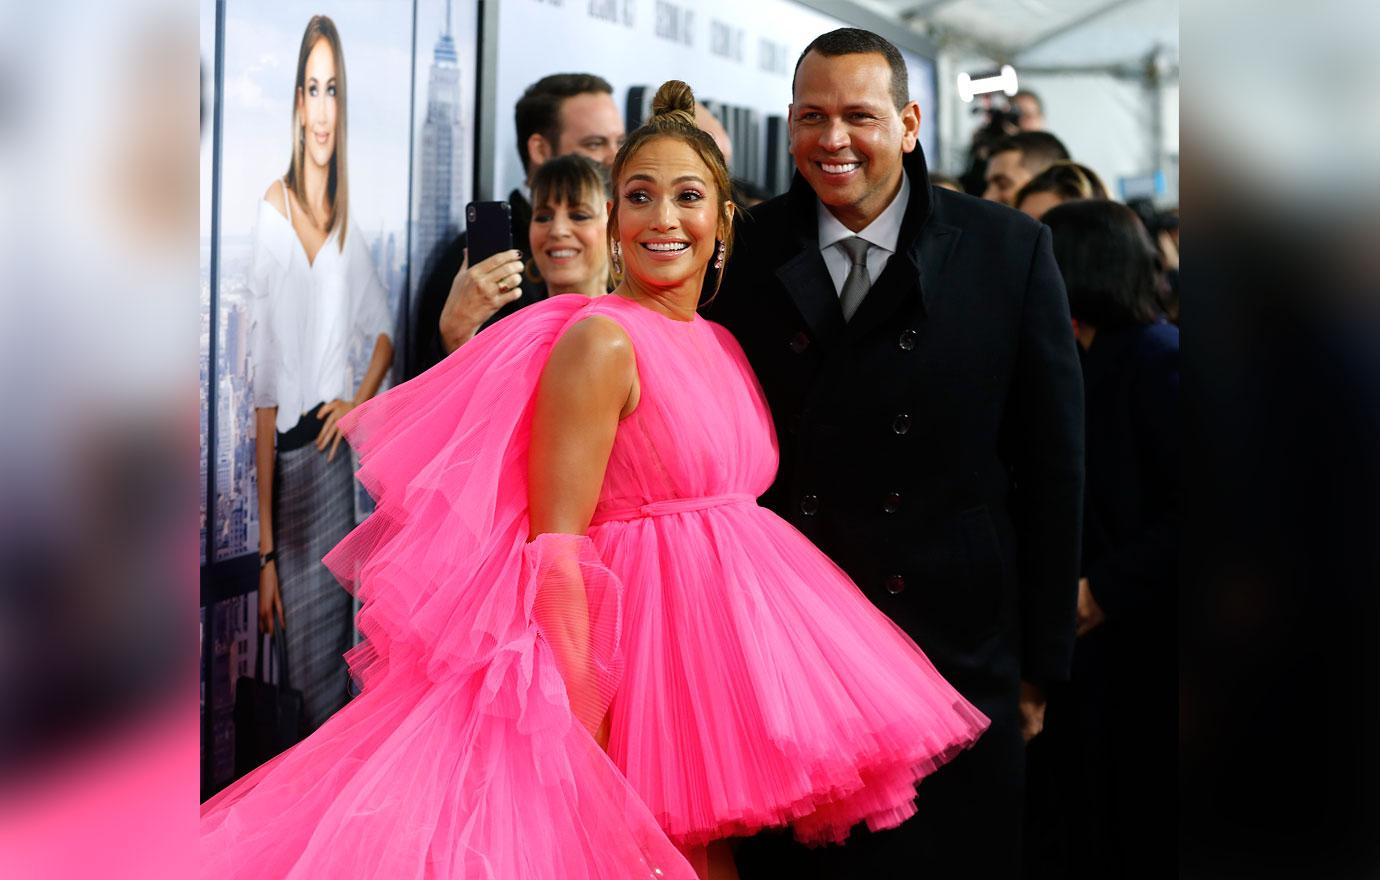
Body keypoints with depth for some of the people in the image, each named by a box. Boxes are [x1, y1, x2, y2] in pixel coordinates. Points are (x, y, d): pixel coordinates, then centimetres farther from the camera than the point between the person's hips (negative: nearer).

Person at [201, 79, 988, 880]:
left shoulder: (723, 347, 10)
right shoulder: (599, 343, -14)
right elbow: (554, 547, -19)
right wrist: (580, 744, -22)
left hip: (727, 629, 8)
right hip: (645, 637, -7)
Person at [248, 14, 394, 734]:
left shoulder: (347, 225, 5)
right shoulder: (270, 215, -8)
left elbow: (384, 333, 21)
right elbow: (263, 388, -10)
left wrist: (358, 401, -2)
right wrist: (265, 552, -11)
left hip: (335, 455, 4)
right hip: (286, 459, -4)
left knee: (337, 665, 10)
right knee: (304, 672, 2)